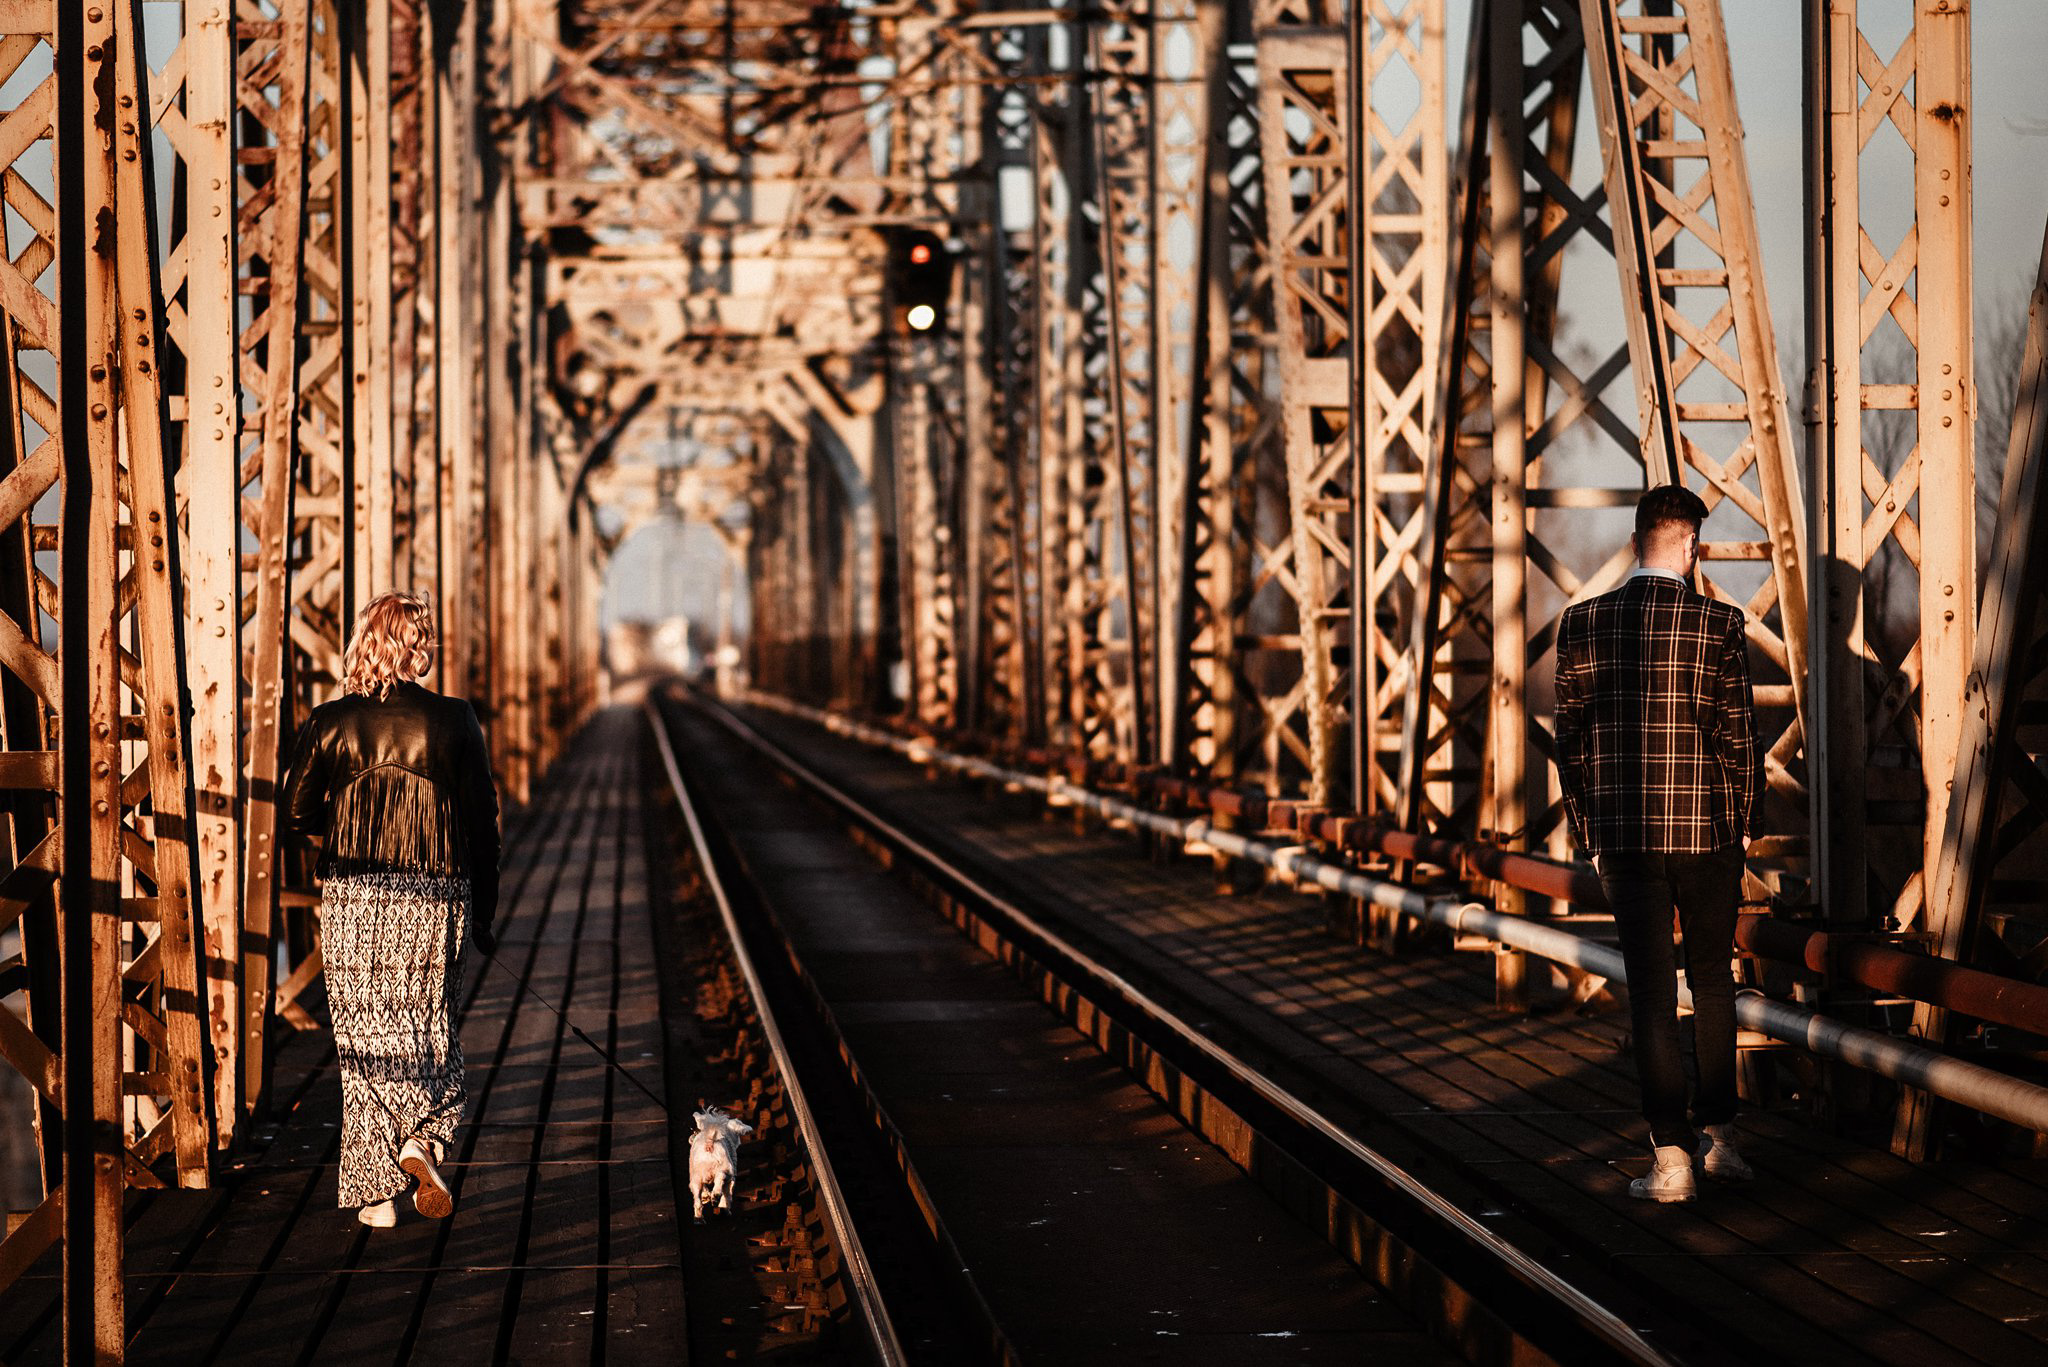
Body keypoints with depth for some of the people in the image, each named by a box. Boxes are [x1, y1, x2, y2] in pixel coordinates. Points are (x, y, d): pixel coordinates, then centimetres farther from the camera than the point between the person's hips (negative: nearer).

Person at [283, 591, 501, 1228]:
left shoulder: (329, 723, -4)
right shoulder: (454, 721, -5)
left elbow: (297, 816, 2)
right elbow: (482, 822, -1)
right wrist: (483, 913, 9)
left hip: (352, 898, 0)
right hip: (434, 898, 0)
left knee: (365, 1038, 8)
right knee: (429, 1026, 16)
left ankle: (376, 1190, 7)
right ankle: (424, 1137, -10)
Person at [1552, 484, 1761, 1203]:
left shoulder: (1582, 623, -2)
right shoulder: (1717, 624, -9)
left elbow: (1571, 734, 1)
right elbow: (1737, 732, -6)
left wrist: (1589, 831, 10)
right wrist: (1744, 821, 8)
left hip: (1625, 831, 1)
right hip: (1708, 830, -1)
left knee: (1650, 989, 4)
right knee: (1713, 980, 16)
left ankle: (1670, 1156, 1)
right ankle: (1719, 1136, 20)